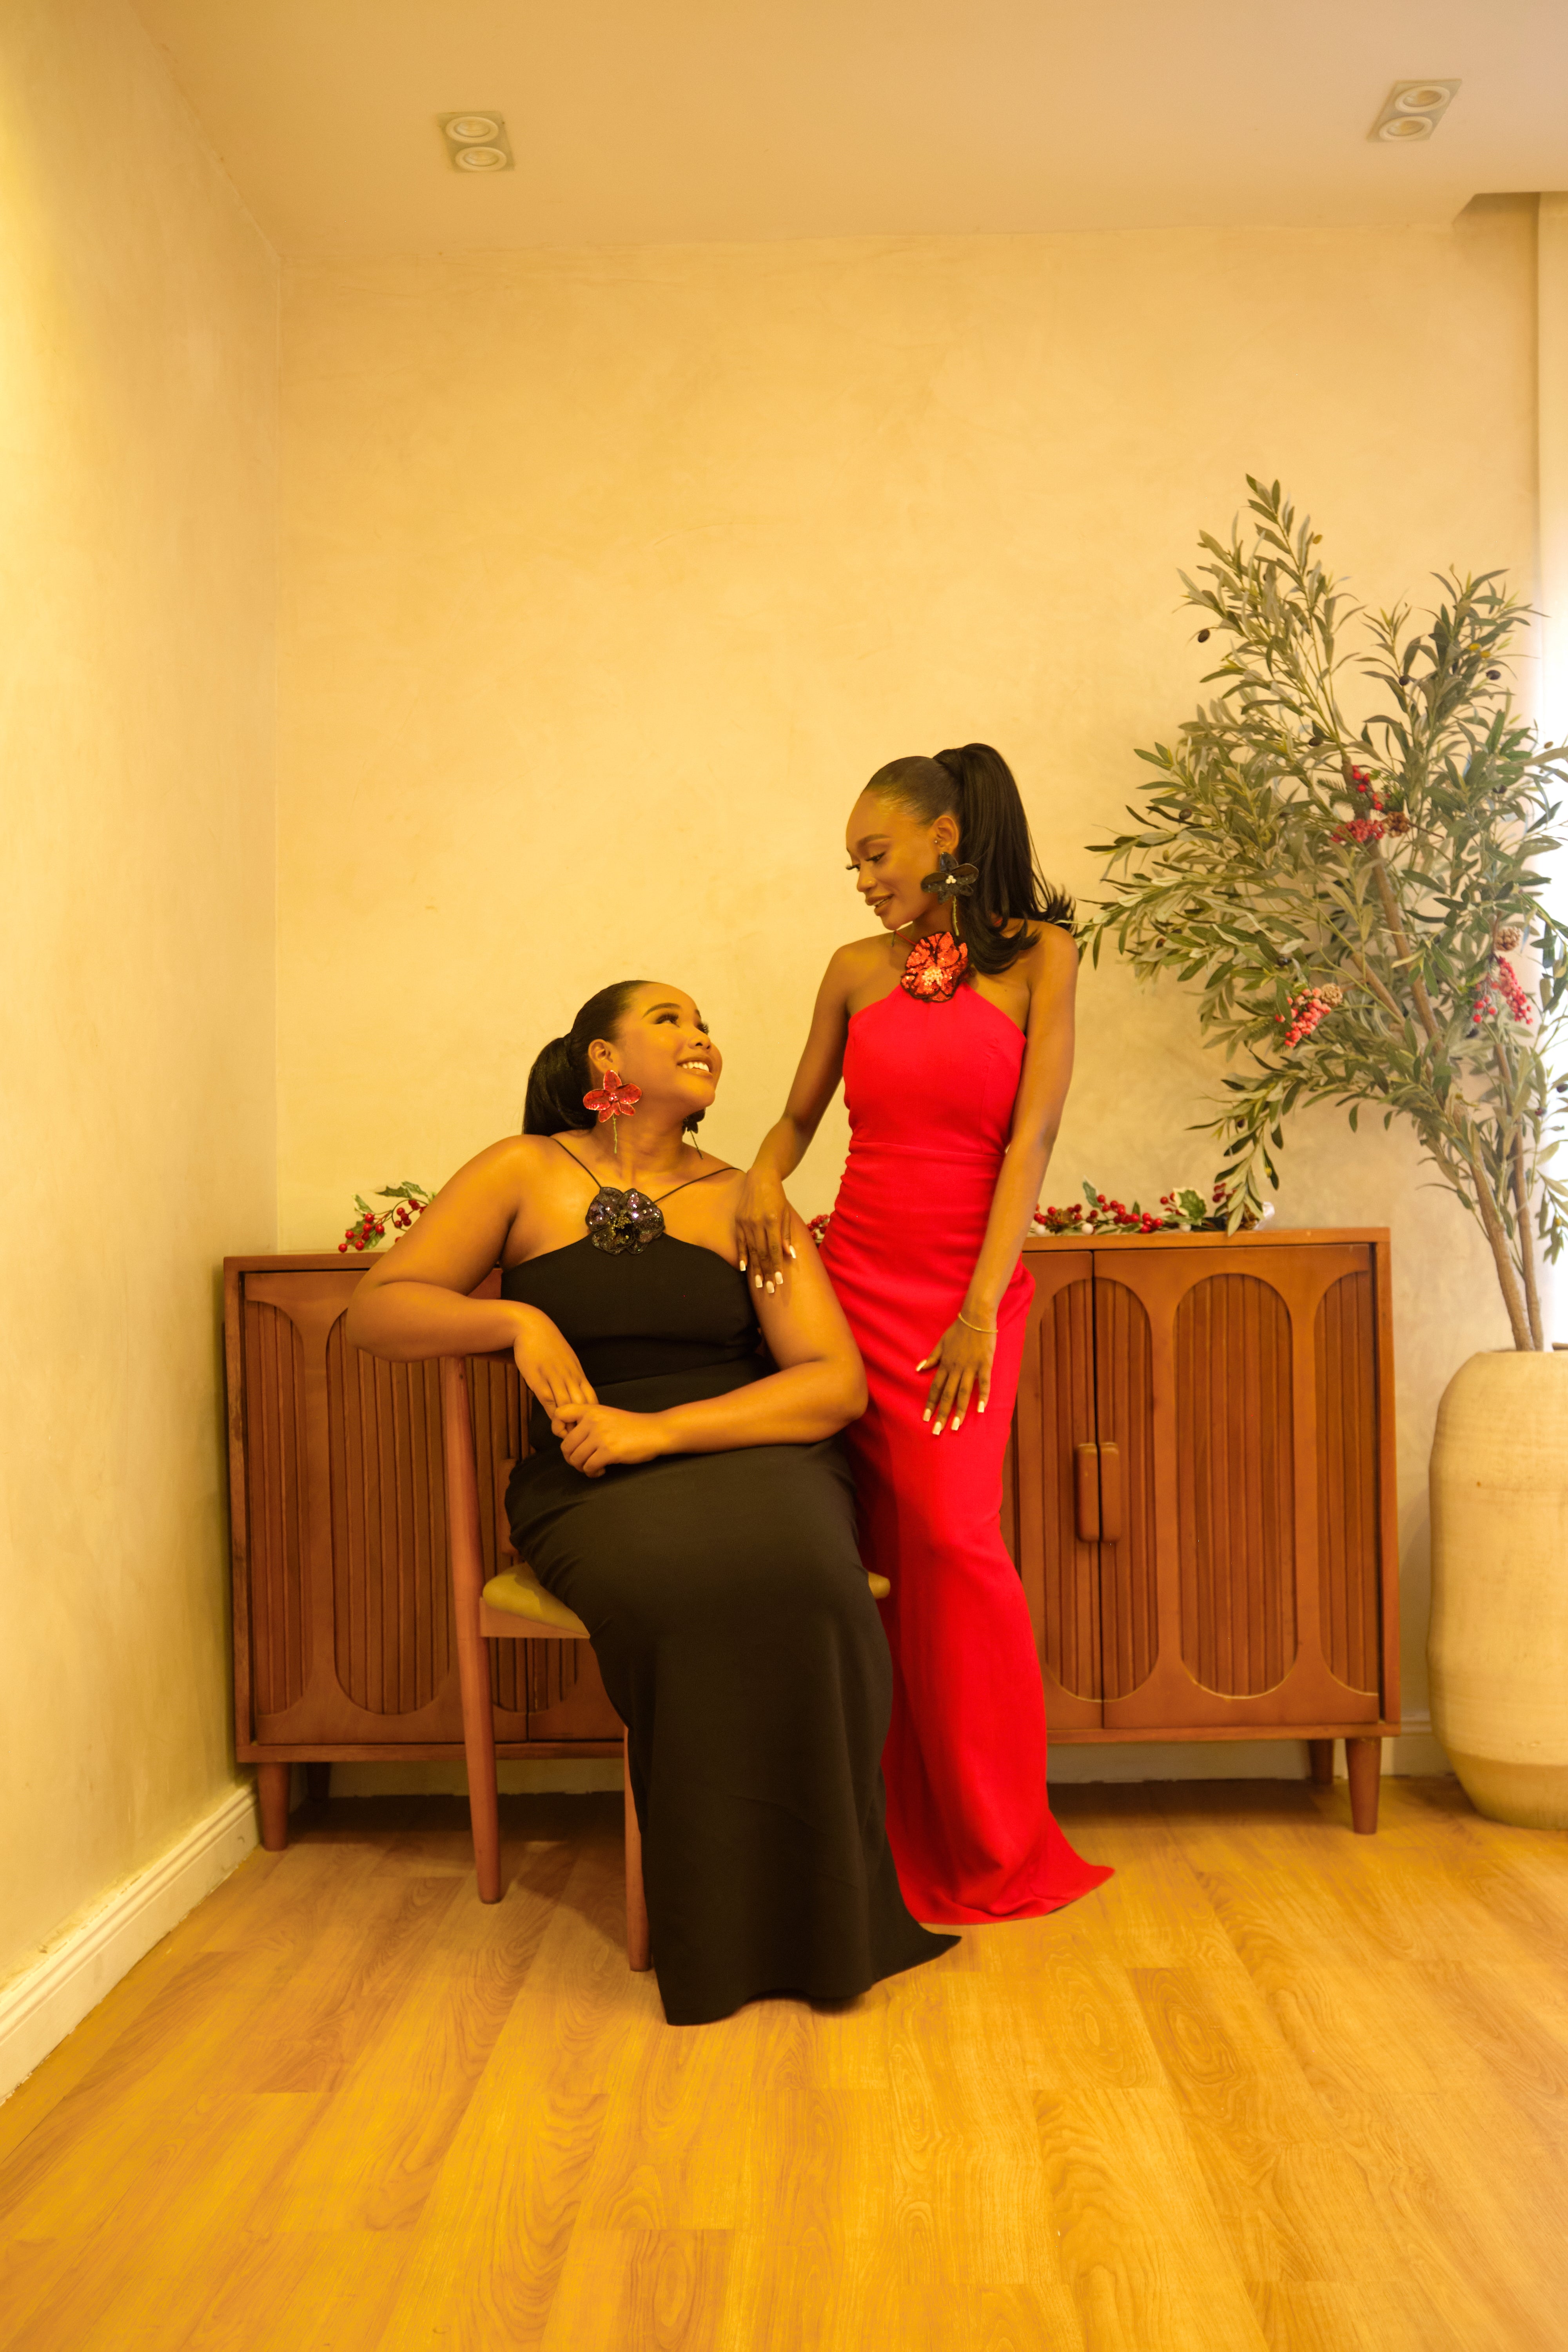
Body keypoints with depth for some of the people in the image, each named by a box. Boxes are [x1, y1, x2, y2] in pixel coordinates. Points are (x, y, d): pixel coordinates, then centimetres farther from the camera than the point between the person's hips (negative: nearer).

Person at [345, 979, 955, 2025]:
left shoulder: (746, 1201, 9)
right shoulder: (524, 1174, 9)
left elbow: (838, 1383, -1)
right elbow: (377, 1310, 7)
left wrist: (661, 1428, -14)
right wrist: (517, 1320, -12)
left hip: (749, 1456, 1)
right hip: (592, 1485, -1)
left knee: (784, 1568, -34)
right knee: (688, 1584, -35)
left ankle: (810, 1919, -15)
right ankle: (720, 1939, -15)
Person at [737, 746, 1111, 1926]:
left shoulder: (1038, 956, 0)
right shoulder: (858, 970, 9)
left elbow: (1033, 1134, -8)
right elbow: (799, 1116, 18)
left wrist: (982, 1306, -14)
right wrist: (764, 1177, -5)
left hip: (971, 1285, -3)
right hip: (853, 1278, 3)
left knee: (951, 1535, -13)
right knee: (887, 1553, 0)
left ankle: (994, 1848, 6)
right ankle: (909, 1838, 13)